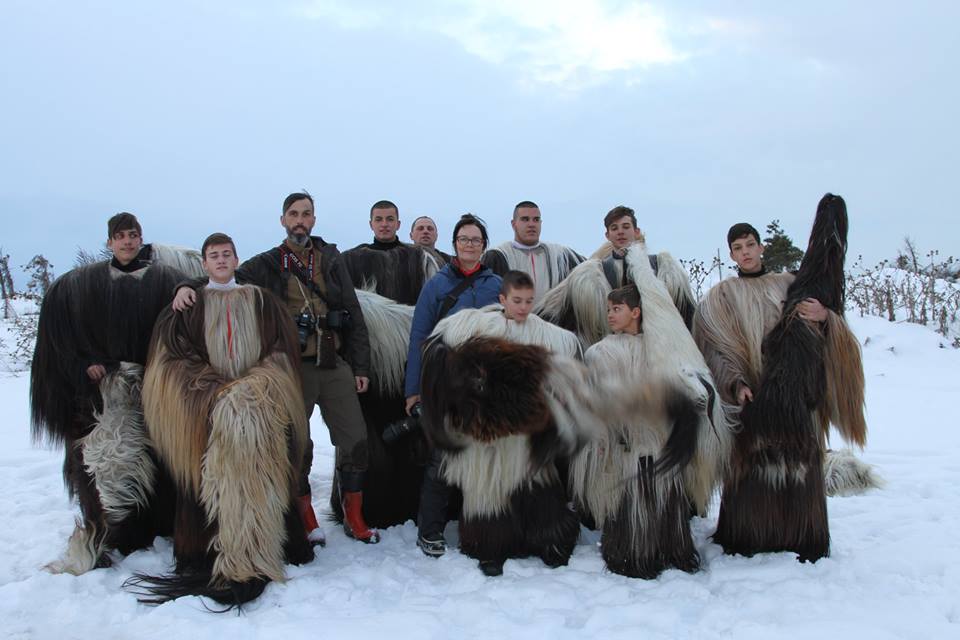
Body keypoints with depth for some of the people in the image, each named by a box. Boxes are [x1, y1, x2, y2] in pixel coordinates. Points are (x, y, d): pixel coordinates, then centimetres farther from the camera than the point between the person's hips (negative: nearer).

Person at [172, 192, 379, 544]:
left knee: (355, 441, 3)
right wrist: (190, 287, -22)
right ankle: (306, 520, 23)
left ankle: (354, 518, 19)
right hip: (292, 367, -1)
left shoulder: (330, 258, 9)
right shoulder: (268, 263, 5)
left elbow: (354, 314, 7)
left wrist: (360, 365, 3)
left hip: (335, 365, 2)